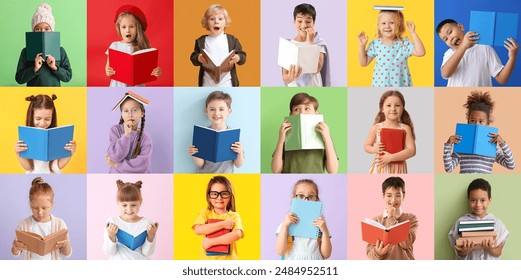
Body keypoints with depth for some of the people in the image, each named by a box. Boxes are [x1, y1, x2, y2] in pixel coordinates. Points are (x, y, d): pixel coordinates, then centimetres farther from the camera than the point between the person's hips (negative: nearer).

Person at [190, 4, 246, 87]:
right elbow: (193, 58, 7)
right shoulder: (201, 41, 4)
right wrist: (198, 59, -16)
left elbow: (243, 56, 4)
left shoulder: (232, 40, 2)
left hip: (227, 83, -1)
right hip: (208, 83, 1)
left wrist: (238, 58, -18)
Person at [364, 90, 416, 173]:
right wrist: (374, 149, -14)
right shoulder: (376, 128, -1)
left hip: (397, 170, -1)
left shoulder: (405, 128, -5)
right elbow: (366, 146, 10)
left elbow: (411, 151, -11)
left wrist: (391, 157, -21)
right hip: (380, 168, 1)